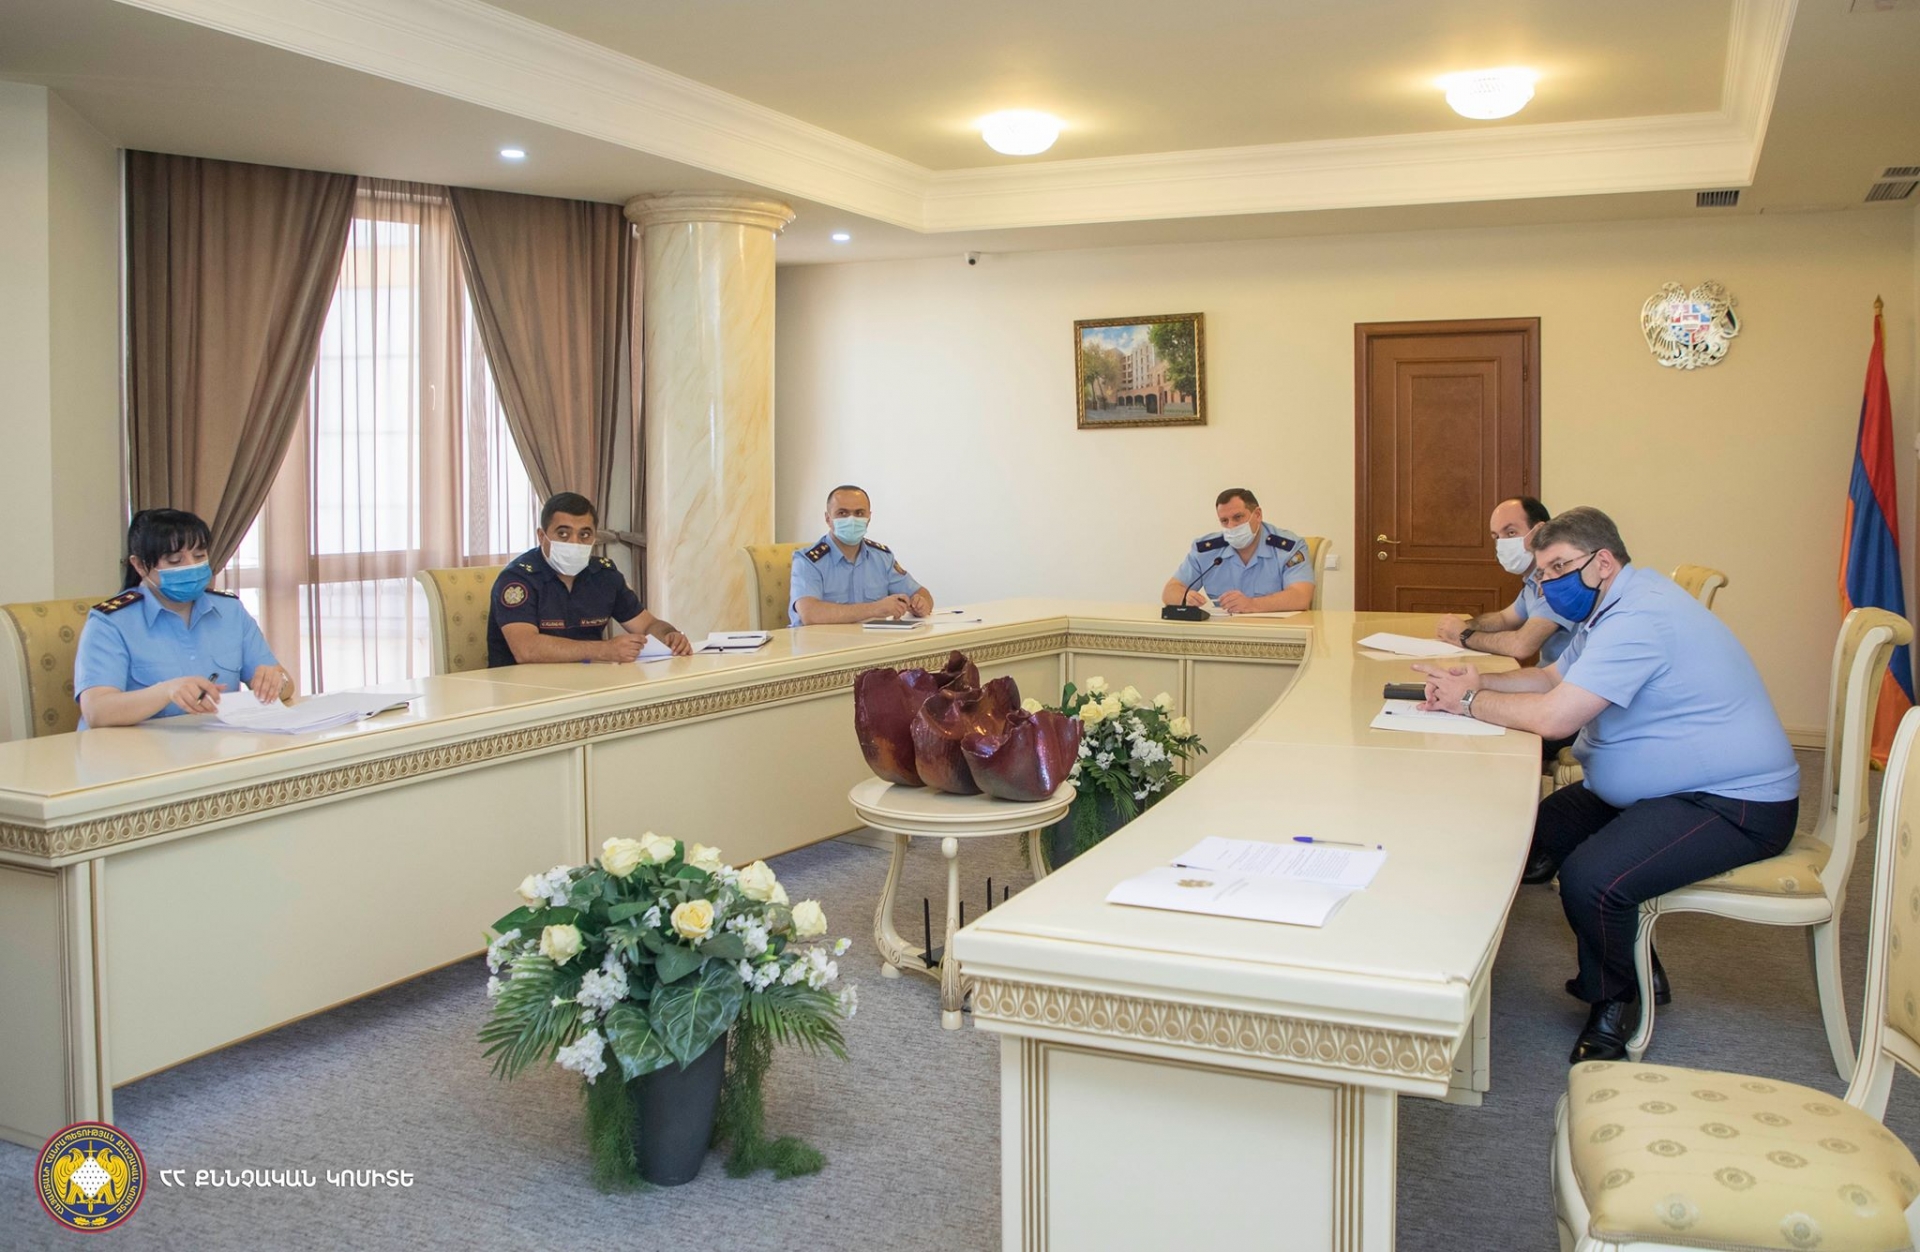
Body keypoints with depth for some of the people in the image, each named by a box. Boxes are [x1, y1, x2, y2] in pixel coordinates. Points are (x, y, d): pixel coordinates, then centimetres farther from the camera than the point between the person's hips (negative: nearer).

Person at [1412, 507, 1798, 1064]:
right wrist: (1480, 681, -2)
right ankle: (1627, 966, 18)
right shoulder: (1609, 606, 11)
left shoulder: (1638, 618, -25)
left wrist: (1467, 700, -14)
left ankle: (1614, 1003, 0)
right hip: (1661, 789, 11)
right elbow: (1551, 678, 18)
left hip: (1733, 805, -11)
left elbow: (1553, 716, -29)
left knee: (1588, 878, -29)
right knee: (1536, 834, 3)